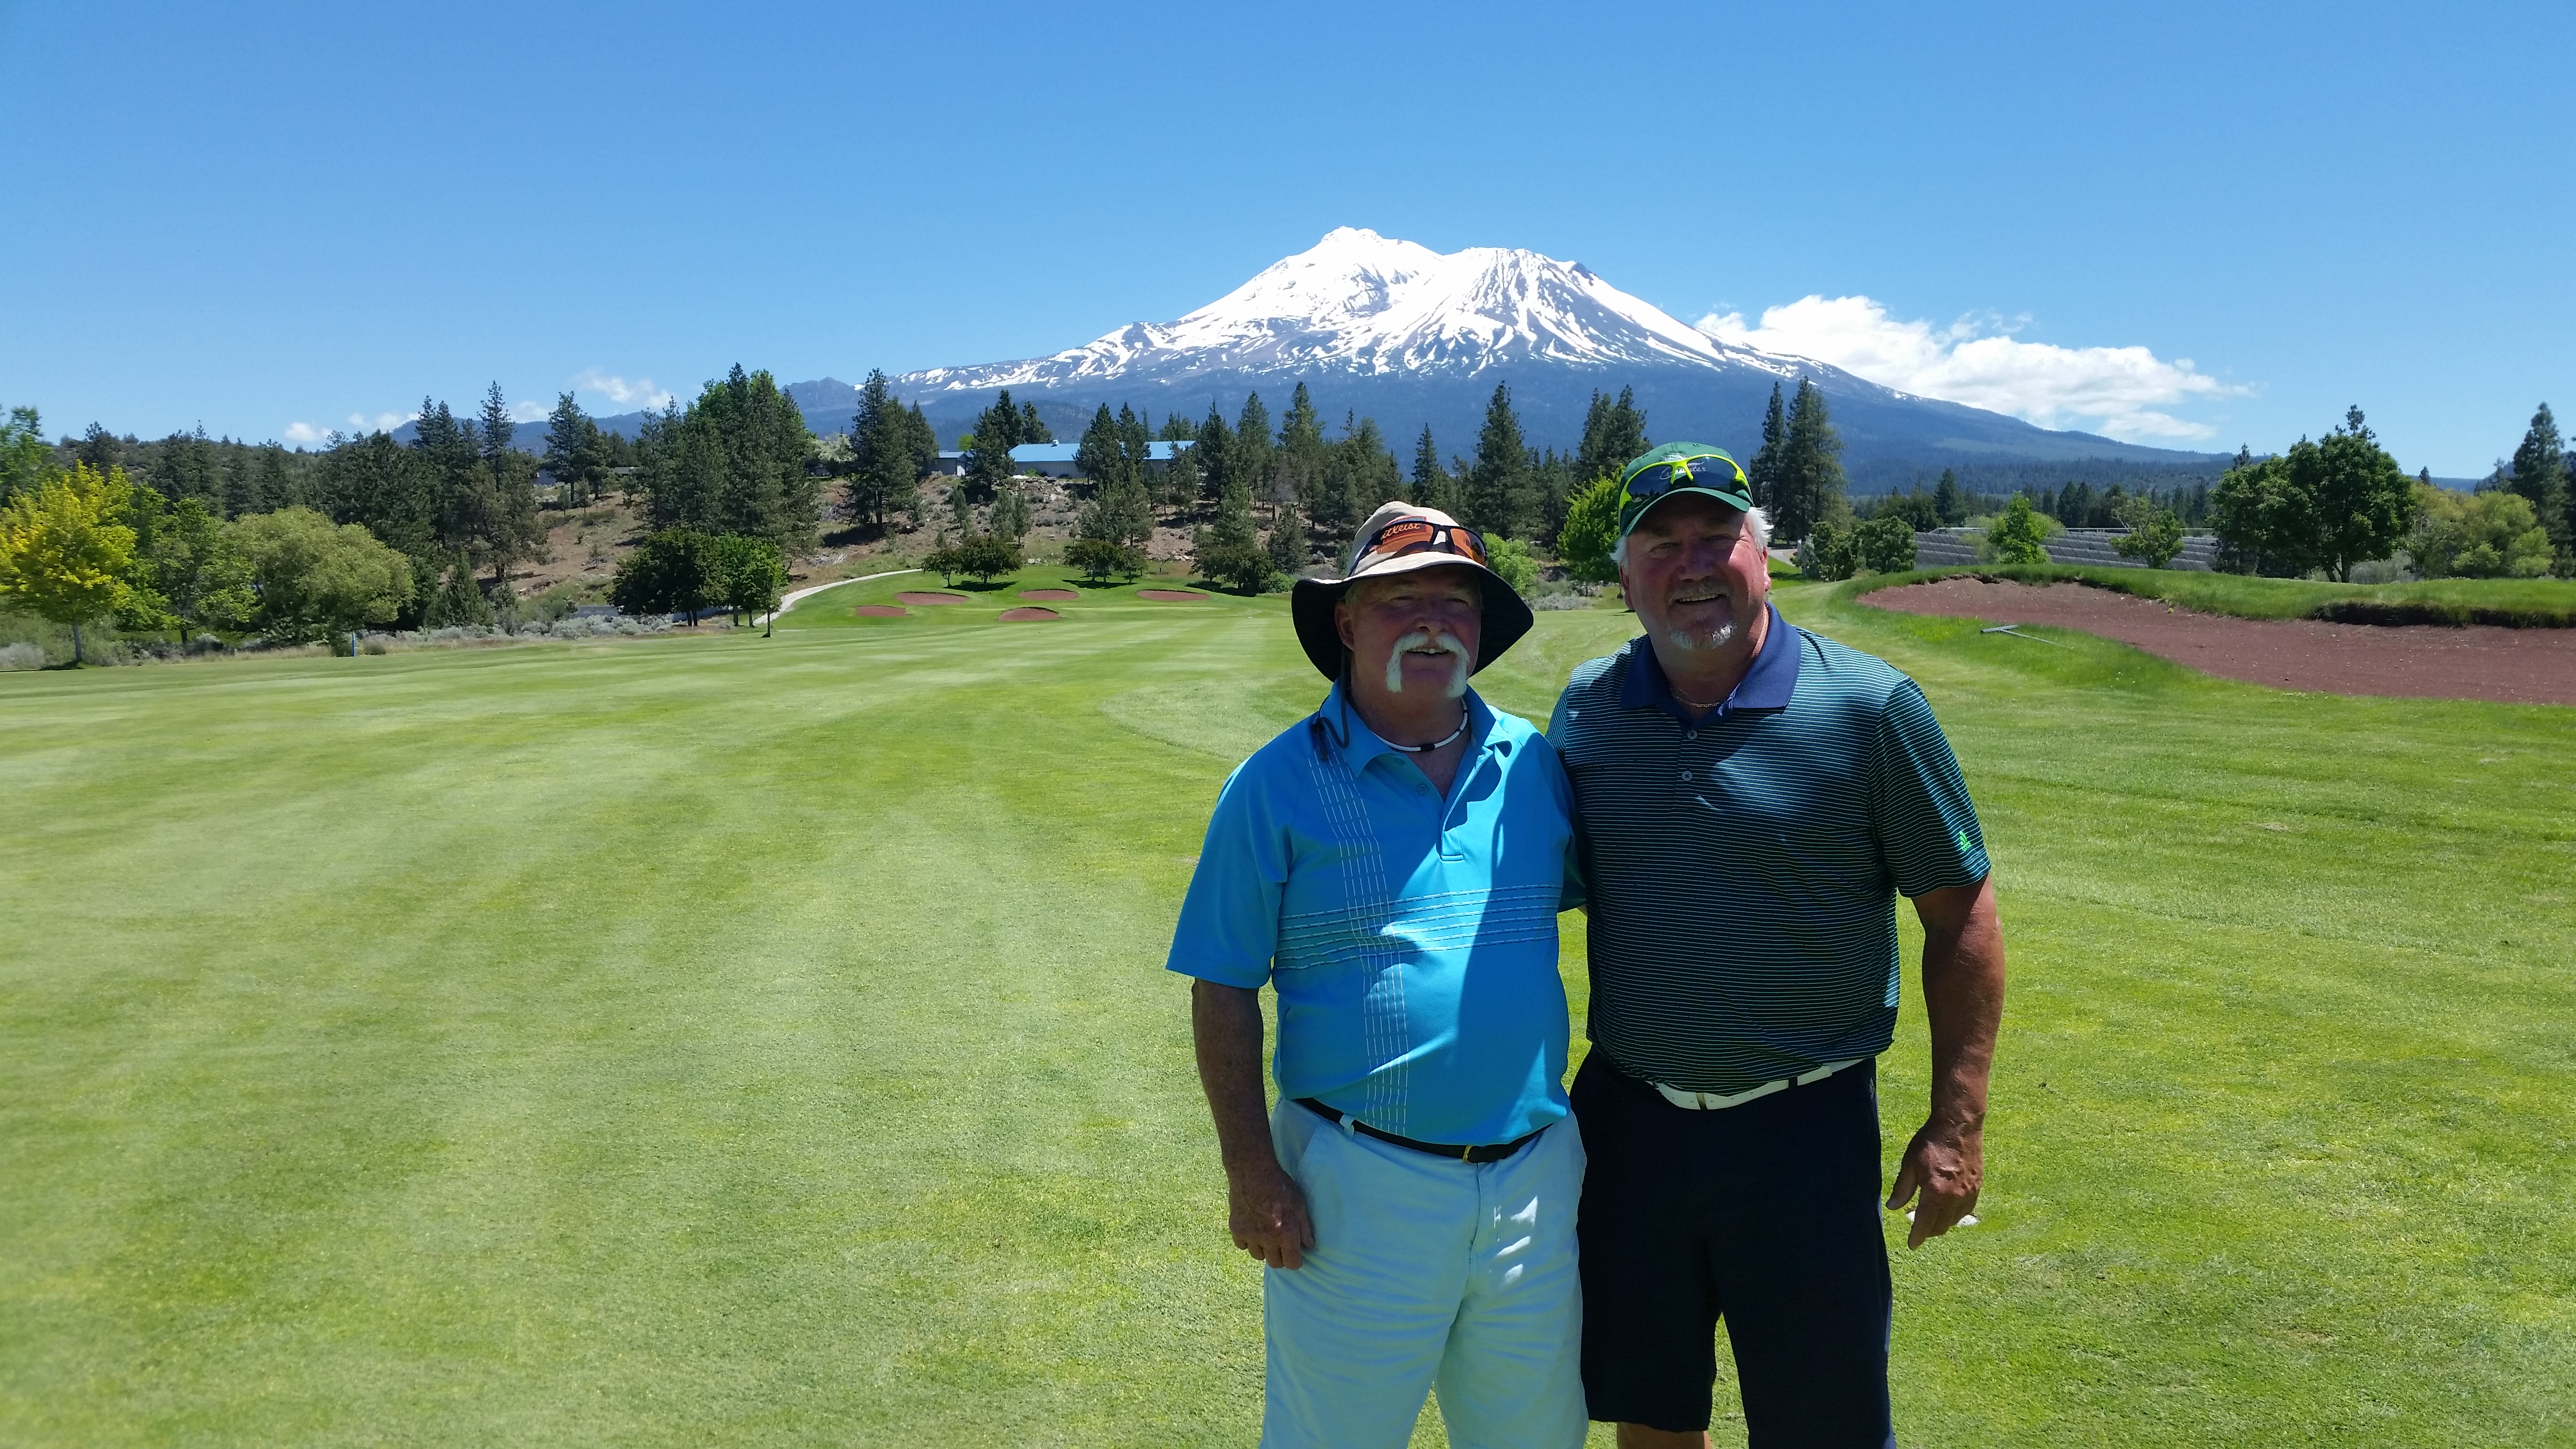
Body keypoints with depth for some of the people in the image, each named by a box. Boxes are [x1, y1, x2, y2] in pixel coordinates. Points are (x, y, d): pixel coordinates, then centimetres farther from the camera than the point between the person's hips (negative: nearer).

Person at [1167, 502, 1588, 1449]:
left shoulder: (1535, 765, 3)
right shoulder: (1281, 782, -7)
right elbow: (1224, 989, -6)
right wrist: (1250, 1173, -10)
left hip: (1536, 1176, 4)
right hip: (1360, 1187, -3)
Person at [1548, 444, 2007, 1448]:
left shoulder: (1870, 708, -11)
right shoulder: (1585, 710, 0)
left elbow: (1960, 917, -5)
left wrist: (1956, 1122, -7)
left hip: (1803, 1128, -3)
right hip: (1626, 1117, 3)